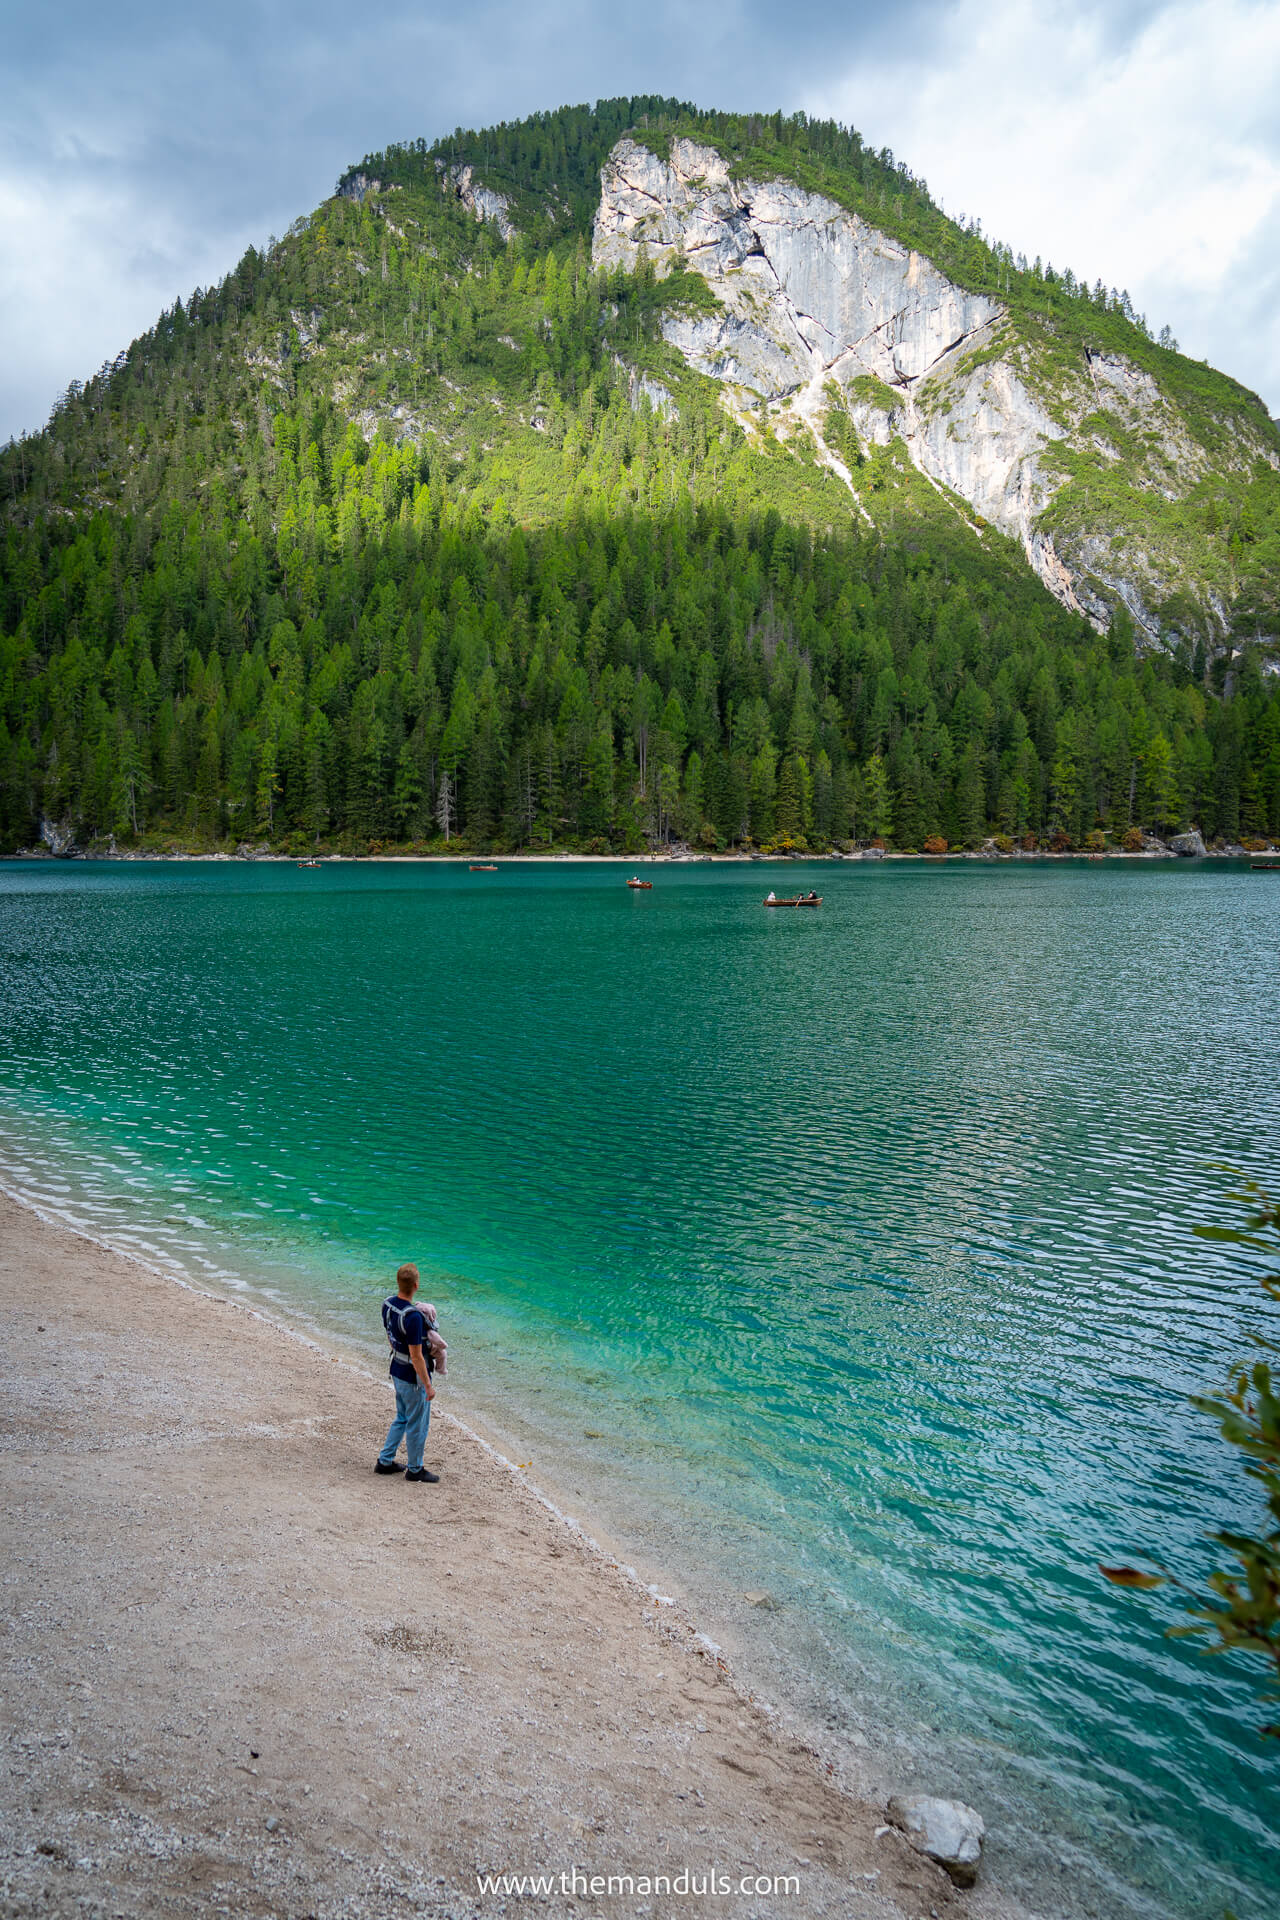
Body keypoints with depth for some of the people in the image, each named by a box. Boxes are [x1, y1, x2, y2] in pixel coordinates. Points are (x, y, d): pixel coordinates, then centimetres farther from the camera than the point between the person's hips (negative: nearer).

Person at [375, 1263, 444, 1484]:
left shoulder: (388, 1303, -5)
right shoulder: (412, 1316, -31)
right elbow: (416, 1356, -25)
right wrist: (428, 1386, -16)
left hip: (397, 1371, 9)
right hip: (413, 1377, -8)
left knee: (402, 1418, 25)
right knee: (417, 1424, 10)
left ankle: (385, 1461, 33)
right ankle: (415, 1469, 25)